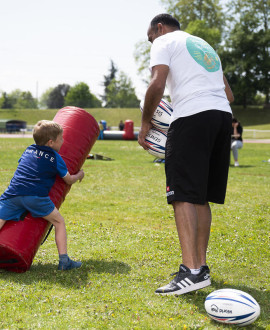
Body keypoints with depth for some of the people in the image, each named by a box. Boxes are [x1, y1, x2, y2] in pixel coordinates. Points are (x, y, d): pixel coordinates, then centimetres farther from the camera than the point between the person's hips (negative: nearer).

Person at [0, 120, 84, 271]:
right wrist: (80, 175, 39)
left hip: (13, 193, 4)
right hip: (35, 196, -4)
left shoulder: (28, 150, 24)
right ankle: (64, 260, 4)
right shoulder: (55, 158, 11)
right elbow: (69, 180, 18)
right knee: (59, 222, 12)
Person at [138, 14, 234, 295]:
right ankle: (201, 265, 14)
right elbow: (229, 95, 26)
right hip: (223, 115, 8)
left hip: (192, 116, -8)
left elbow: (157, 84, -10)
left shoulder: (164, 42, 8)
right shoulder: (205, 46, 31)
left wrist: (146, 121, 0)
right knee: (201, 196, 12)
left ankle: (192, 271, -21)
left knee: (184, 195, -12)